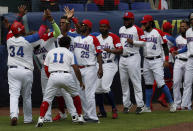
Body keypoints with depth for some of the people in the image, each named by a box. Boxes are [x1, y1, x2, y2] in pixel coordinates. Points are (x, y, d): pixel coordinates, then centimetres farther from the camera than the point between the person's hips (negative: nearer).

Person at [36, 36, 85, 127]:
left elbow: (46, 69, 14)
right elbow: (76, 69, 6)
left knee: (47, 99, 3)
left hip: (53, 76, 1)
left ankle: (41, 118, -17)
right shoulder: (69, 53, 14)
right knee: (75, 95, 22)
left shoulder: (51, 52, 20)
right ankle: (80, 117, 21)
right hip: (66, 76, -1)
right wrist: (81, 82, 14)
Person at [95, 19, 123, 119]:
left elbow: (120, 50, -13)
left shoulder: (114, 37, -3)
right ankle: (102, 112, 13)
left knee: (105, 87, -18)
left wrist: (110, 50, -30)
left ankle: (114, 109, -4)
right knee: (97, 88, 1)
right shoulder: (96, 38, 13)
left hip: (109, 65, -6)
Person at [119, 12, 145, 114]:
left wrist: (133, 42, -18)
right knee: (123, 82, 8)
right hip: (122, 58, 7)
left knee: (136, 82, -7)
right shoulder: (121, 29, 16)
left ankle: (140, 105, -5)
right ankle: (126, 104, 15)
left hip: (133, 57, -7)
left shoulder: (137, 30, -5)